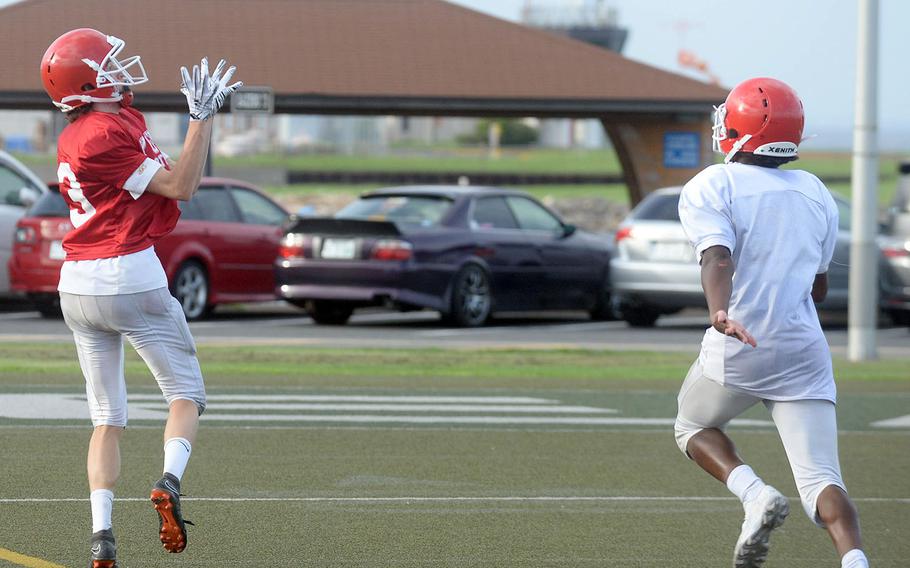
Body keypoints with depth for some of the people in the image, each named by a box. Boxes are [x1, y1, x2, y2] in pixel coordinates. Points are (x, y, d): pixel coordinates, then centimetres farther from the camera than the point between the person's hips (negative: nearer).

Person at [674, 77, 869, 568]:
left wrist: (719, 312, -36)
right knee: (821, 482, -2)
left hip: (737, 347, -4)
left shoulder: (711, 189, -2)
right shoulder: (816, 194, 14)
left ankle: (755, 495, -1)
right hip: (805, 352, 4)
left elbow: (718, 257, -22)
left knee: (693, 427, 25)